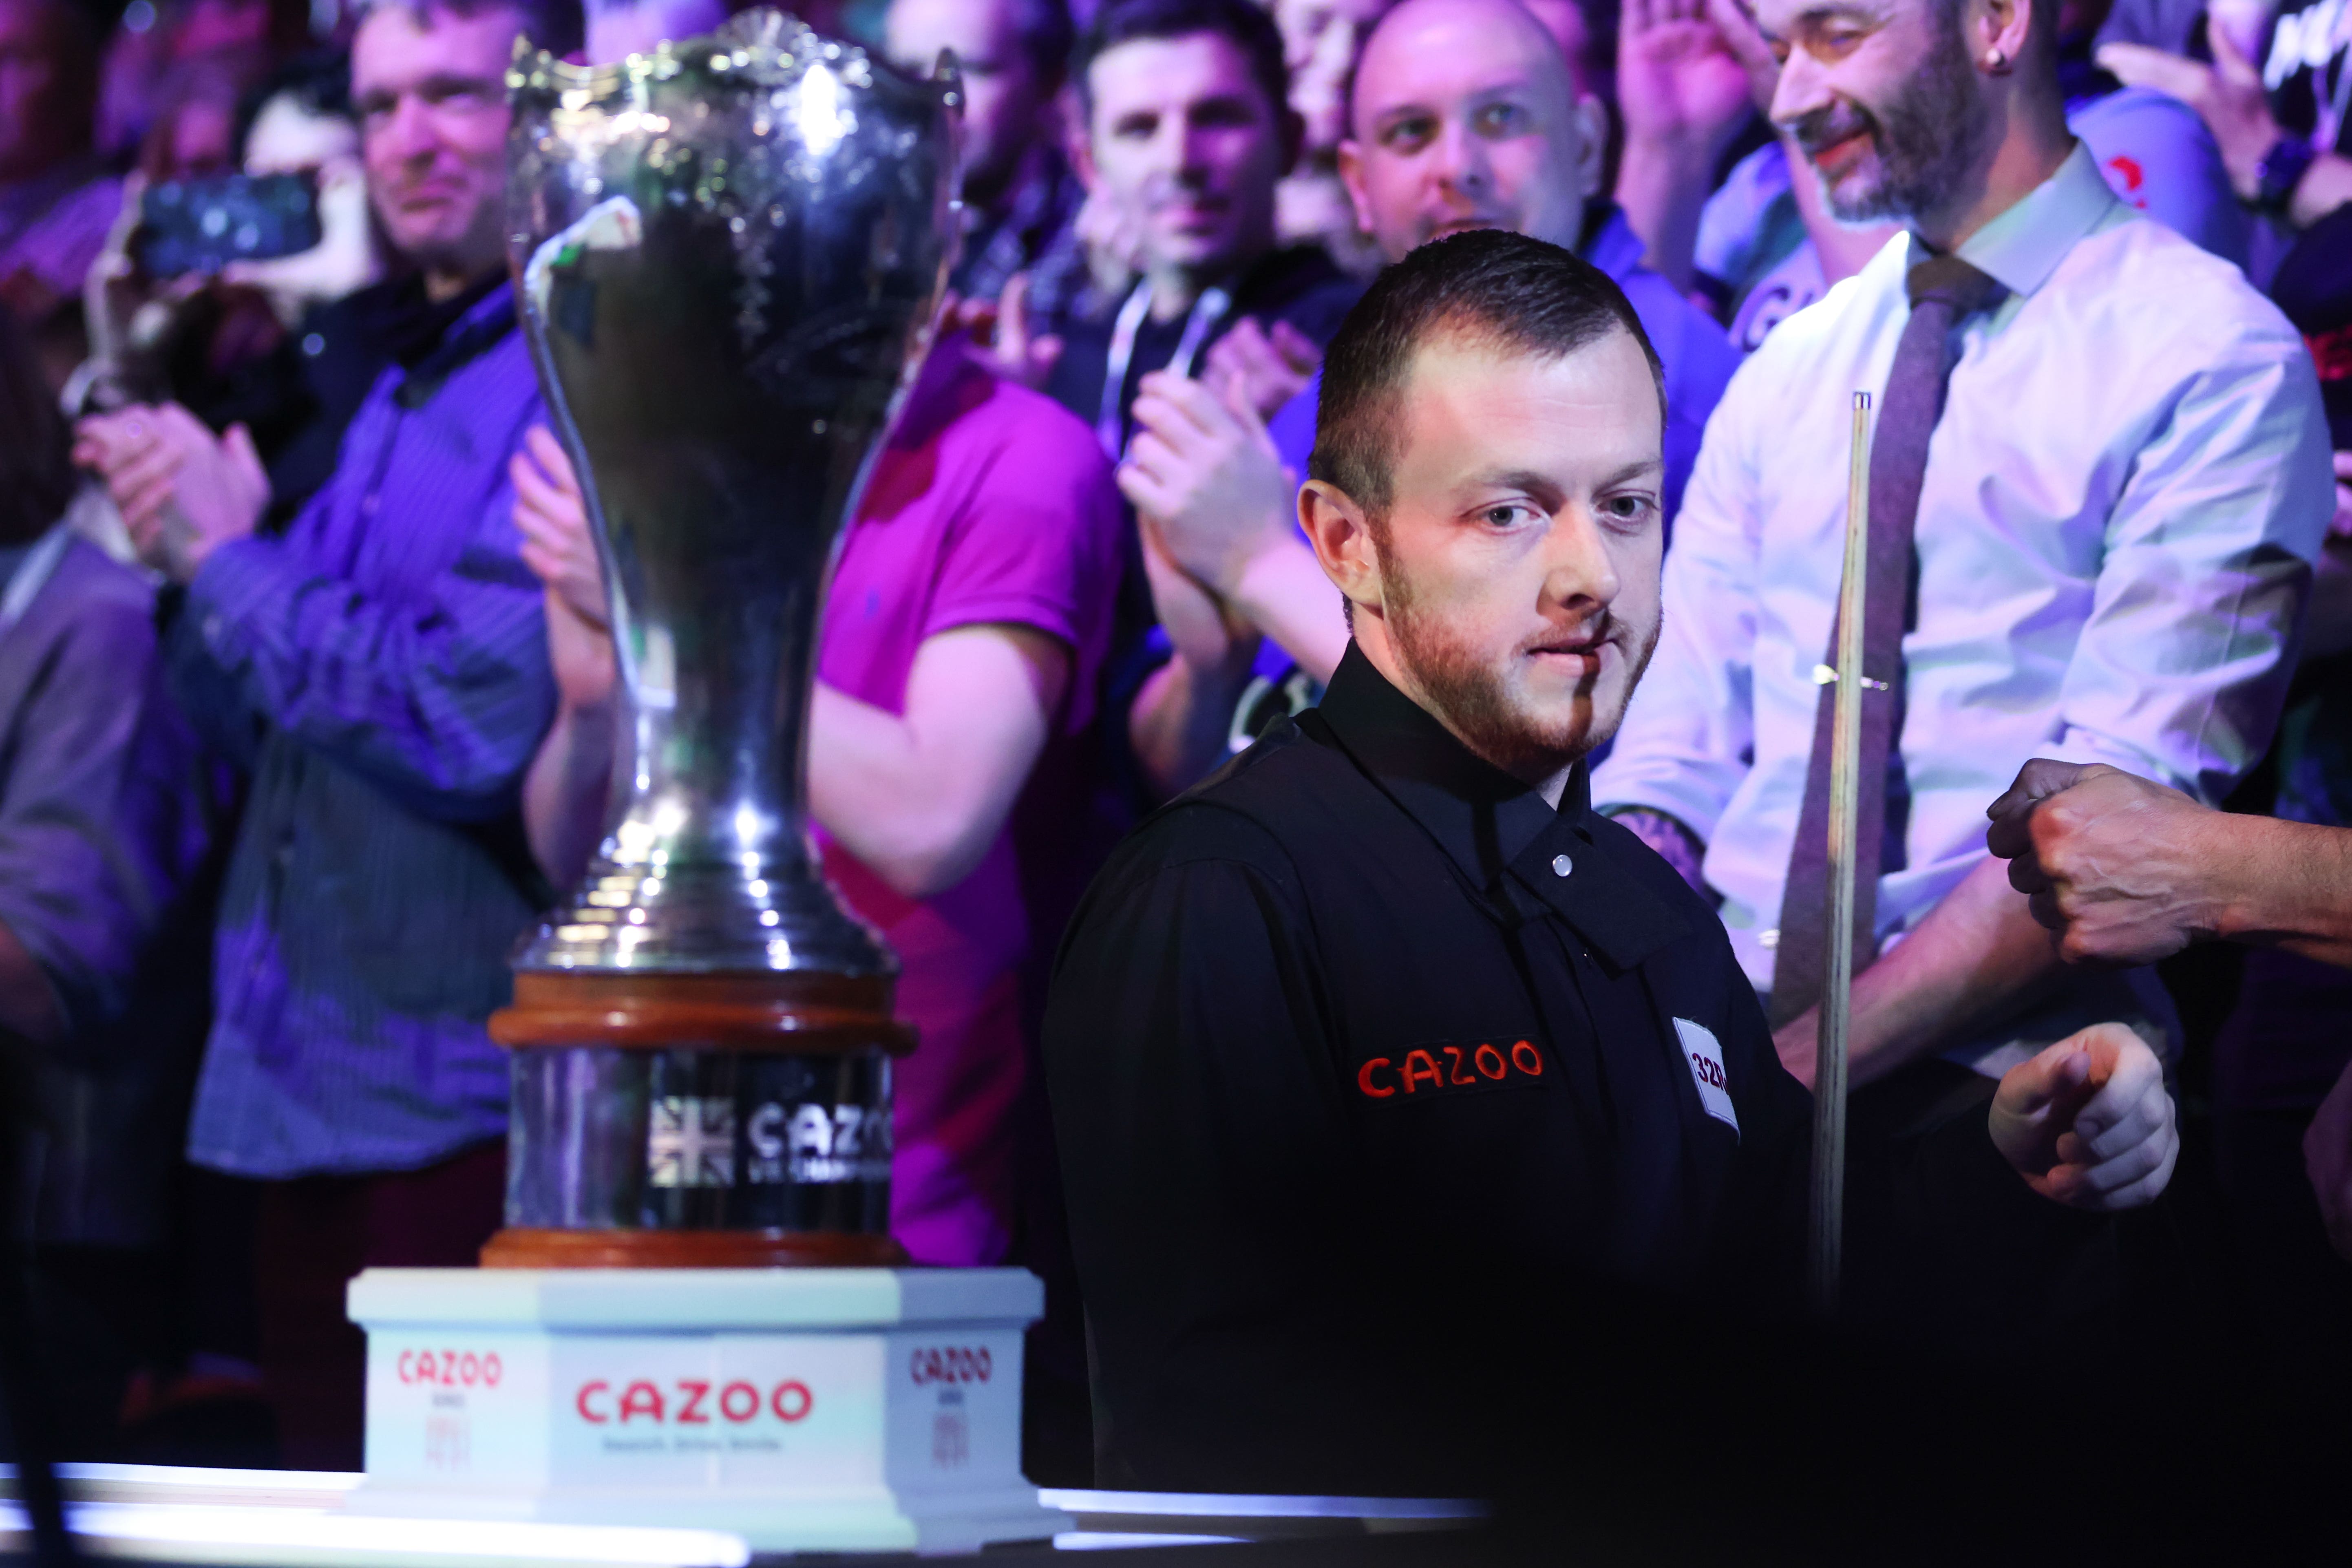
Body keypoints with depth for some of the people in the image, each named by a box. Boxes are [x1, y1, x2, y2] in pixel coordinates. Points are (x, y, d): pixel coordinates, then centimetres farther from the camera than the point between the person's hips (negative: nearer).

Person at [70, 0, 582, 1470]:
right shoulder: (391, 395, 17)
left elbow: (481, 726, -22)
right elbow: (266, 730, 18)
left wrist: (232, 561, -12)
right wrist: (196, 551, -1)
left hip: (475, 1113, -9)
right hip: (308, 1096, 9)